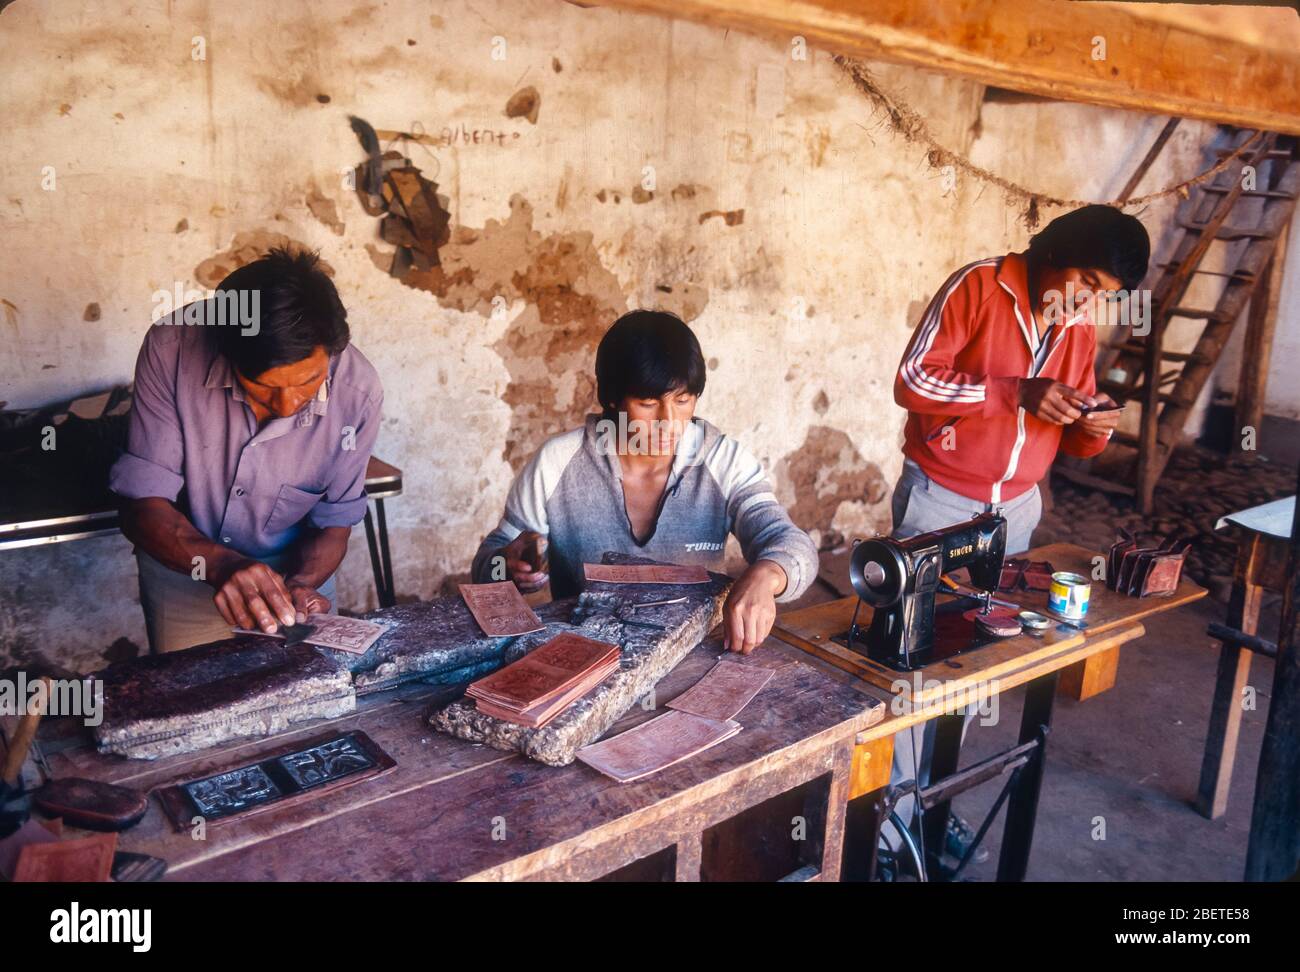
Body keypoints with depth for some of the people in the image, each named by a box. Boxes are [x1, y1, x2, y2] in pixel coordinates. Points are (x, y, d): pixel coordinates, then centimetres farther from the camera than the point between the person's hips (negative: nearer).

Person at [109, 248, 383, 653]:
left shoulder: (357, 391, -24)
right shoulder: (172, 348, -26)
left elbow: (333, 524, -8)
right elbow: (143, 506, -22)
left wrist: (299, 585, -27)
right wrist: (220, 565, -39)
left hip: (294, 565, 1)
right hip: (185, 566, 0)